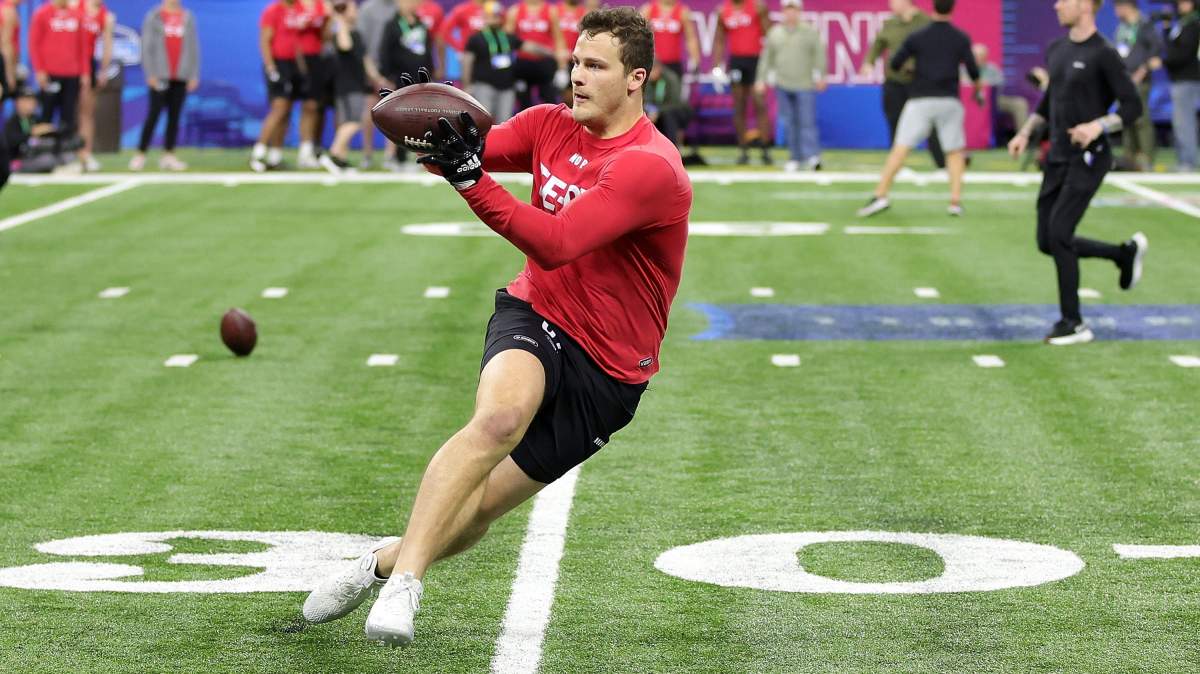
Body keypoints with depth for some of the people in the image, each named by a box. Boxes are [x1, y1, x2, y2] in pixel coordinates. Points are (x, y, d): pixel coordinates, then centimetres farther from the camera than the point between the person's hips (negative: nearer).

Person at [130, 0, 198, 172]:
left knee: (175, 116, 3)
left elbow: (193, 47, 10)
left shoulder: (188, 18, 10)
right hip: (160, 76, -3)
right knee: (154, 114, -7)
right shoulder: (153, 17, 2)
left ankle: (169, 156, 7)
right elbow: (147, 47, -1)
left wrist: (194, 75, 4)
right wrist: (150, 74, -8)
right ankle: (140, 154, -3)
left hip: (180, 77, 3)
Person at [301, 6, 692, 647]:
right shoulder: (551, 124, 2)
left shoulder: (650, 166, -20)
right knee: (501, 413, -33)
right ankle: (403, 577, -32)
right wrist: (424, 129, -22)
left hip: (607, 369, -3)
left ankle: (386, 560, 25)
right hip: (534, 314, 3)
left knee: (481, 504, -2)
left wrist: (471, 179, -38)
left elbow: (555, 245, -30)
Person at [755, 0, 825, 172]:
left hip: (805, 85, -3)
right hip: (783, 86, 3)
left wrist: (820, 76, -10)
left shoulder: (810, 32, 2)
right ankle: (795, 158, 14)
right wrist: (761, 79, 11)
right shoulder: (775, 32, 11)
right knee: (789, 122, 6)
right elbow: (767, 58, 15)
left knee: (807, 121, -10)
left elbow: (819, 54, -1)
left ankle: (812, 156, -13)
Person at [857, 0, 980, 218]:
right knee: (955, 152, 15)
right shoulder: (961, 39, 3)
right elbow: (973, 71, 3)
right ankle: (955, 200, 4)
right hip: (949, 101, 1)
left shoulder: (917, 37, 2)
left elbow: (894, 64, 3)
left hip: (920, 100, -1)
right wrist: (979, 91, 22)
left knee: (900, 149, -8)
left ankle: (881, 196, -19)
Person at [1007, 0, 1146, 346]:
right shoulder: (1056, 50, 10)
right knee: (1047, 242, 7)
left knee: (1058, 235, -14)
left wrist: (1098, 125, -26)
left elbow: (1133, 106, -12)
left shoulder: (1103, 55, -12)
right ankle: (1126, 254, 27)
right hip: (1057, 158, 8)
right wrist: (1026, 131, 13)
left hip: (1088, 159, -8)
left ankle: (1073, 323, -2)